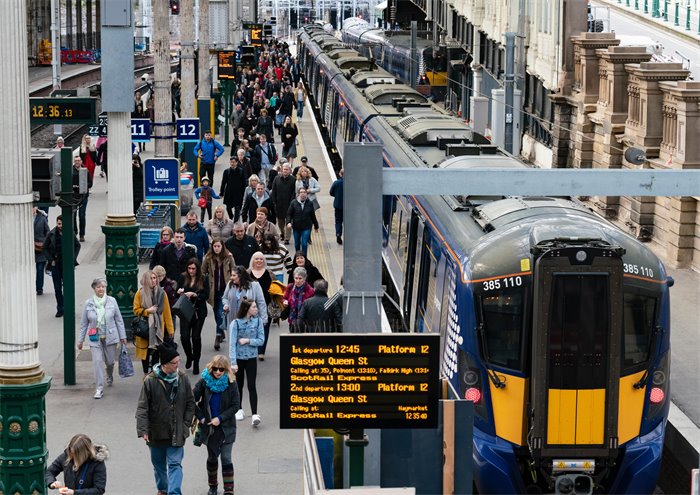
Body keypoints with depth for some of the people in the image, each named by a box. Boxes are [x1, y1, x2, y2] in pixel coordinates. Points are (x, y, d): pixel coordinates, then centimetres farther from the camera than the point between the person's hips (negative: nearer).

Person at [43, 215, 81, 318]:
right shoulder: (51, 234, -1)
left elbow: (77, 246, 12)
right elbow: (44, 248, 7)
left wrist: (73, 258, 2)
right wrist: (51, 260, -1)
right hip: (56, 264, 1)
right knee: (57, 288, 4)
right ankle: (60, 309, 11)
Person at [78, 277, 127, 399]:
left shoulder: (112, 301, -3)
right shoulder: (88, 304, -2)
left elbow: (119, 320, 4)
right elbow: (84, 324, 5)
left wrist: (122, 336, 5)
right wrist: (80, 340, 6)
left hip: (110, 337, 1)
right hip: (95, 339, -1)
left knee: (110, 361, 12)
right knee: (97, 361, -11)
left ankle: (110, 377, 45)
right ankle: (99, 388, -6)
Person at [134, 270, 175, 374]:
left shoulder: (161, 292, 1)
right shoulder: (140, 293, -2)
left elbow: (167, 312, 2)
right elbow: (136, 310, 2)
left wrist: (170, 329, 0)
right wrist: (147, 311, -15)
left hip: (158, 327, 1)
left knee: (156, 351, 2)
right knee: (145, 351, 4)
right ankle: (146, 374, 17)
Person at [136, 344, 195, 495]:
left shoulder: (182, 378, -4)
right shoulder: (150, 381, -13)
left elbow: (190, 403, 5)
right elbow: (142, 407, -11)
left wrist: (186, 425, -1)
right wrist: (143, 430, -19)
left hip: (176, 432, 0)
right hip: (156, 432, 0)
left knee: (175, 464, -7)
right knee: (159, 463, 18)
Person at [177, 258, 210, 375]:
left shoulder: (204, 280, -3)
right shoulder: (183, 278, 1)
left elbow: (206, 296, -7)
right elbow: (177, 293, 8)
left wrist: (194, 294, -20)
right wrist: (179, 292, -15)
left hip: (198, 312, -1)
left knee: (196, 337, 2)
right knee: (184, 337, -6)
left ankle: (196, 364, 16)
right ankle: (189, 357, 24)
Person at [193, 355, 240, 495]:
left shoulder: (231, 383, -10)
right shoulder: (204, 382, -7)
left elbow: (236, 405, -8)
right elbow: (192, 401, 0)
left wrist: (220, 418, -15)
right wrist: (201, 417, -6)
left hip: (226, 427, -2)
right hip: (208, 426, 2)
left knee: (226, 458, -6)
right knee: (212, 457, 15)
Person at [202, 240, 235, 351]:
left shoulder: (228, 257, -4)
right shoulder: (208, 258, -1)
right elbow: (203, 272, 5)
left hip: (225, 289, -3)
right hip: (213, 289, 3)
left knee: (221, 313, -12)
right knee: (217, 313, 13)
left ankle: (218, 337, -12)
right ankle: (222, 332, 33)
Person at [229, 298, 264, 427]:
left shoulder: (258, 321, -5)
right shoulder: (236, 323, -13)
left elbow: (261, 340, -3)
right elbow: (232, 343, -15)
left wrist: (247, 340, -18)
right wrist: (233, 362, -21)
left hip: (251, 358, 1)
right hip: (238, 358, -1)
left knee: (252, 386, -6)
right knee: (239, 385, 13)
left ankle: (254, 414, -11)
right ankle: (239, 410, 31)